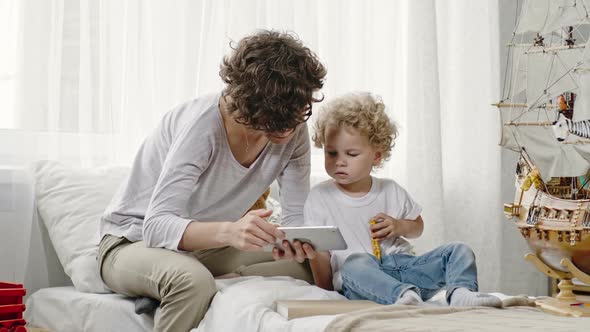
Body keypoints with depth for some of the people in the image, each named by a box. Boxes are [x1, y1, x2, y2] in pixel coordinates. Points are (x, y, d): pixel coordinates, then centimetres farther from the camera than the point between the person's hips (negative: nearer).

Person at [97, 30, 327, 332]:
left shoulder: (293, 130, -12)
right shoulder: (201, 125, -28)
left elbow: (297, 216, -7)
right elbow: (156, 227, -35)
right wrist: (228, 231, -54)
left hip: (206, 247, 6)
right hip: (136, 242, -6)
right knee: (192, 280, -40)